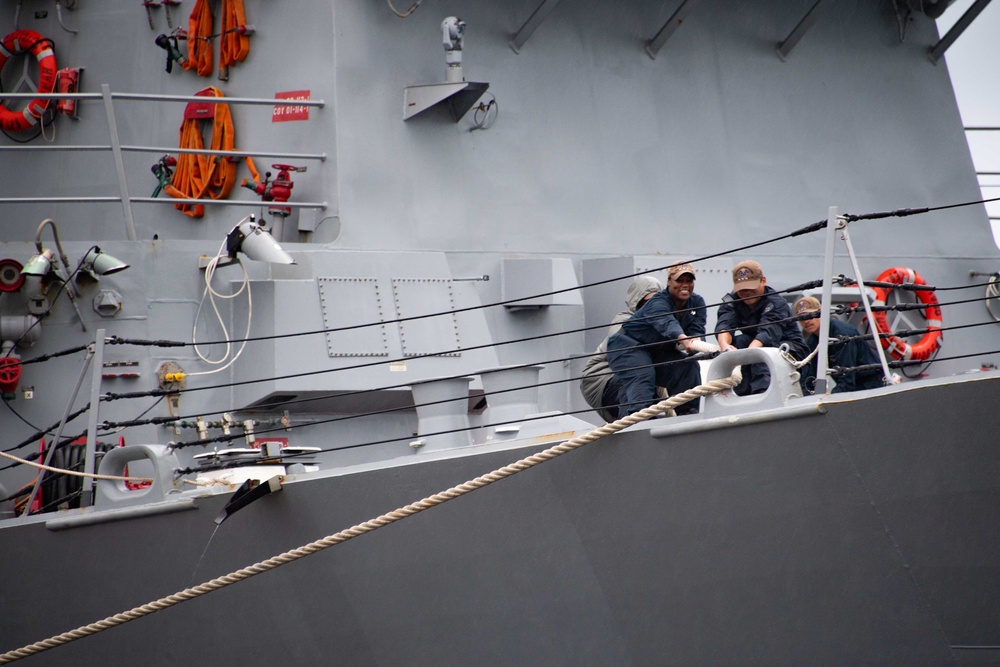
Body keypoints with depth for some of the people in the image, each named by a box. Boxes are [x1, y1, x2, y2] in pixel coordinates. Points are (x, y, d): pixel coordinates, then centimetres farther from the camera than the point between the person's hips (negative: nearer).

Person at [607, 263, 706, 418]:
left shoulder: (697, 302, -3)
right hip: (628, 345, -7)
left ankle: (688, 413, -1)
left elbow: (697, 329, -15)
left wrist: (695, 341, -40)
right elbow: (666, 323, -47)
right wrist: (685, 340, -67)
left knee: (689, 366, -11)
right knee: (642, 376, -31)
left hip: (658, 352, 7)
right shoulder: (658, 303, -27)